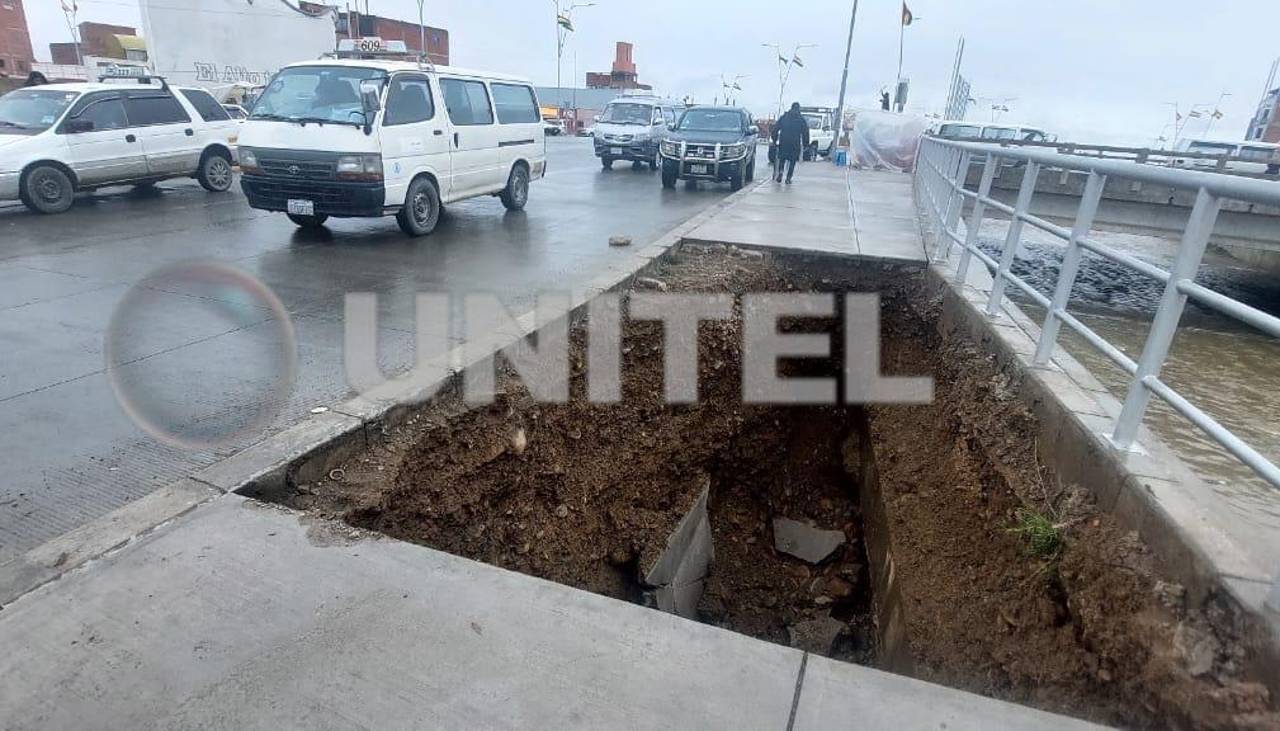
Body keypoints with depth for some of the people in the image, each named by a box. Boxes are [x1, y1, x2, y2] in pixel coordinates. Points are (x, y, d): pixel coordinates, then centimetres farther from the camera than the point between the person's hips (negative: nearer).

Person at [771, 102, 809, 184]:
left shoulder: (783, 117, 7)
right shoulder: (801, 120, 5)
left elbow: (775, 129, 7)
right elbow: (805, 133, 4)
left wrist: (774, 140, 14)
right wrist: (805, 144, 11)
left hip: (783, 143, 1)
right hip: (795, 144, -1)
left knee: (782, 159, 15)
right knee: (792, 161, 7)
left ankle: (780, 172, -10)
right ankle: (788, 178, 1)